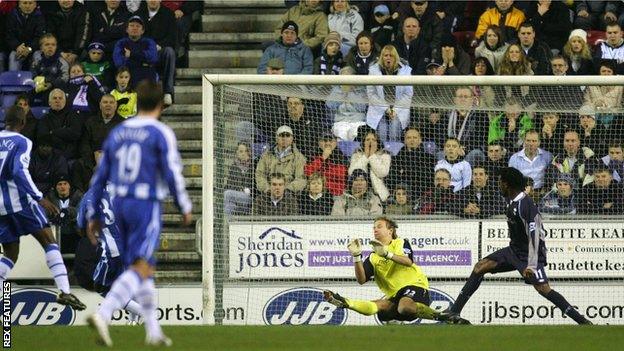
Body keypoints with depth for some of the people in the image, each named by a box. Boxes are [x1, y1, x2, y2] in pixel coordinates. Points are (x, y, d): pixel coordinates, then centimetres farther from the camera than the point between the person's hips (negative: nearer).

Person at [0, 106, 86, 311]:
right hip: (19, 200, -6)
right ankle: (64, 291, -14)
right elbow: (19, 172, -19)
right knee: (48, 240, -1)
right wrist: (39, 198, -20)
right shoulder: (21, 142, -6)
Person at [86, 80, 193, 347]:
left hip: (120, 205, 7)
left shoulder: (117, 133, 11)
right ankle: (103, 315, -33)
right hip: (146, 206, -7)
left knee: (144, 267, 19)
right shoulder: (162, 134, -6)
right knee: (140, 269, -12)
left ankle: (153, 331, 23)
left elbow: (100, 177, 11)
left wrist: (94, 215, 16)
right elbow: (172, 174, -11)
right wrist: (185, 208, 3)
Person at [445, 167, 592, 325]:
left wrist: (531, 265, -32)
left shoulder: (524, 205, -23)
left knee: (542, 288, -22)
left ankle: (583, 321, -21)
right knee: (481, 267, 2)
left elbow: (534, 235, -28)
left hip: (528, 253, -9)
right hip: (515, 250, 9)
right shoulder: (512, 202, 5)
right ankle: (454, 311, 4)